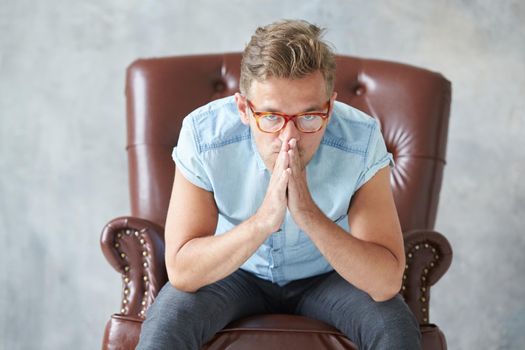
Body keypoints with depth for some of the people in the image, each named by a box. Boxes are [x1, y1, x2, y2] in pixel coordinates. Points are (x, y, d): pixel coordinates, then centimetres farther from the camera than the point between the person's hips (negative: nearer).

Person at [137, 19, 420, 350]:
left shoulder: (361, 141, -26)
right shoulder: (204, 134, -27)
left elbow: (387, 282, -29)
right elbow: (181, 272, -28)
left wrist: (310, 215, -42)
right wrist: (262, 221, -43)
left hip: (327, 274, 1)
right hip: (232, 271, 0)